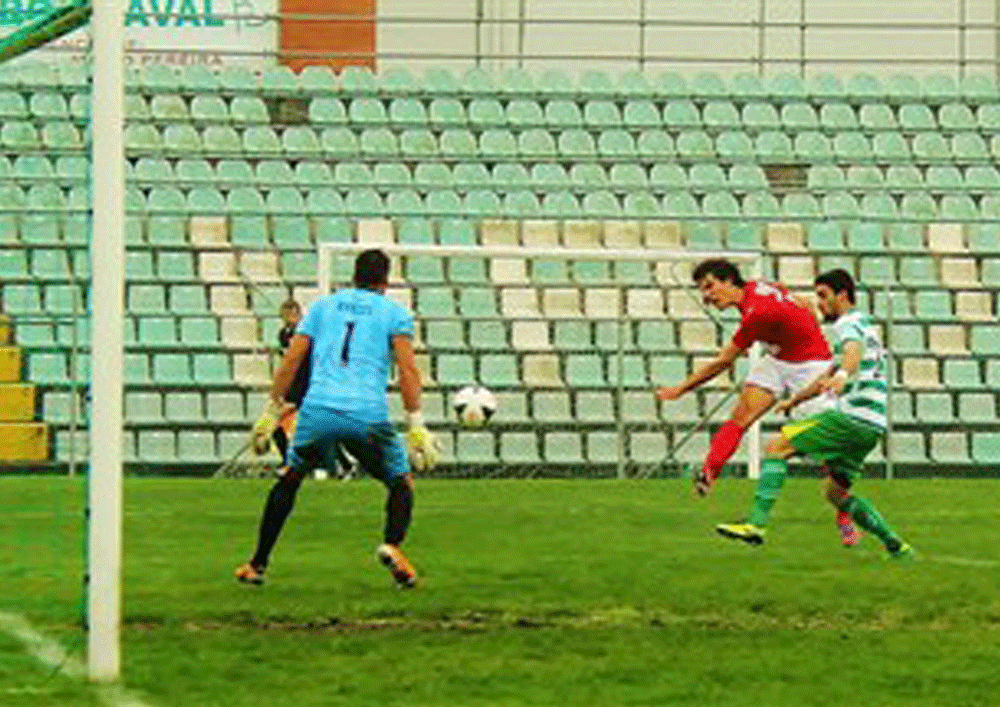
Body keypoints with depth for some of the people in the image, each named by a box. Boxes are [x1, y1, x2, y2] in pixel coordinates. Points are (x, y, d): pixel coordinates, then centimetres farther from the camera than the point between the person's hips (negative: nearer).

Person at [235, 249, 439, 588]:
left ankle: (257, 564, 21)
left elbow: (291, 360, 14)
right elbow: (407, 369, -1)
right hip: (368, 415, -2)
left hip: (317, 410, 2)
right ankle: (391, 544, -12)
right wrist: (416, 426, -4)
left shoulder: (323, 306, 20)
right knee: (402, 482, 17)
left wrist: (272, 410, 17)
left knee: (290, 478, 24)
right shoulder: (395, 313, 12)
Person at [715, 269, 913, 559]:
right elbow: (828, 376, 41)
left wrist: (842, 375, -53)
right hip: (870, 426, 10)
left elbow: (854, 352, -32)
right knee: (836, 493, 20)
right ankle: (896, 546, 18)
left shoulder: (850, 323, -6)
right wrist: (795, 399, 49)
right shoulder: (859, 324, 27)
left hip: (853, 416, -10)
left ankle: (757, 522, -21)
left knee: (776, 447, -11)